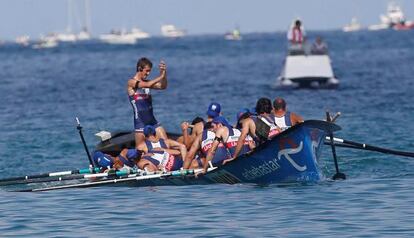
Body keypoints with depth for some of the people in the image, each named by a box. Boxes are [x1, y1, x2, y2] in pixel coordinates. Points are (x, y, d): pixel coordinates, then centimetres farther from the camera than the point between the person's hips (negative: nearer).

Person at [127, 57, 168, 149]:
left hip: (151, 119, 6)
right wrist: (161, 76, -17)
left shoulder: (146, 82, 11)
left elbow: (162, 86, 6)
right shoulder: (131, 82, -8)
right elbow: (147, 85, -23)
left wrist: (164, 73, -8)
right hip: (140, 120, -6)